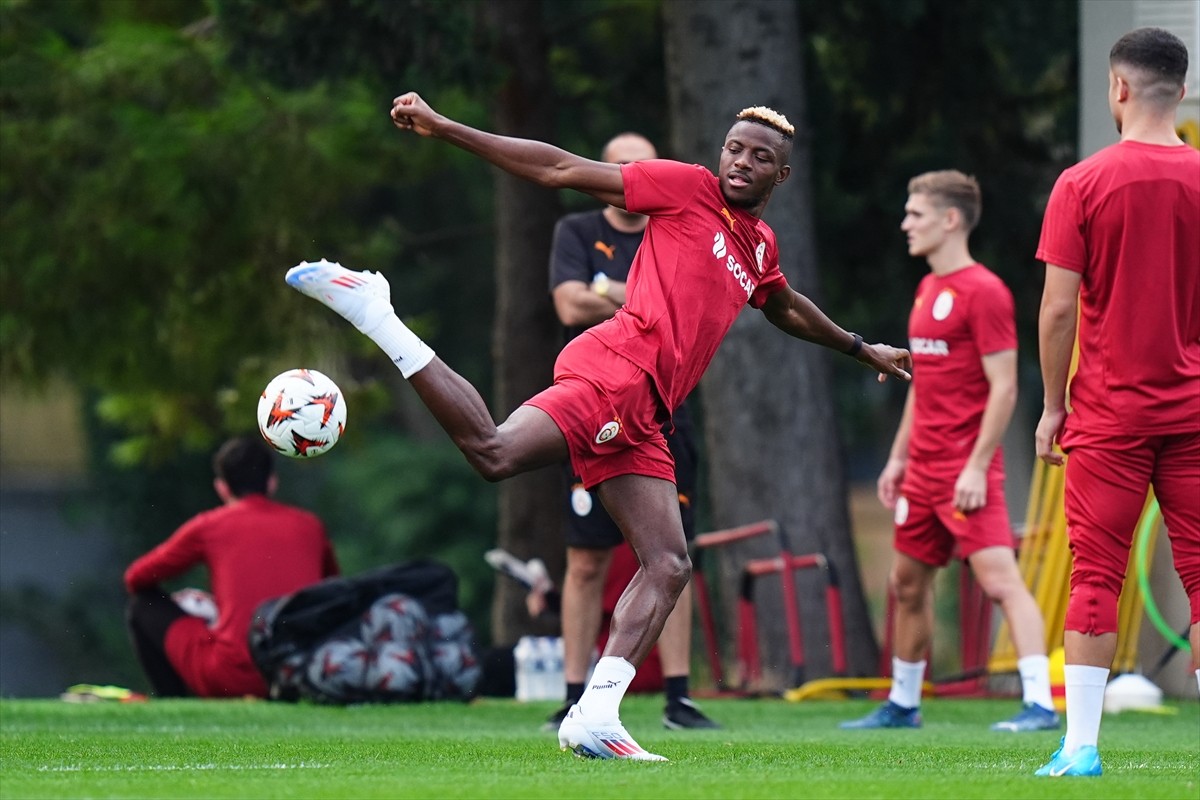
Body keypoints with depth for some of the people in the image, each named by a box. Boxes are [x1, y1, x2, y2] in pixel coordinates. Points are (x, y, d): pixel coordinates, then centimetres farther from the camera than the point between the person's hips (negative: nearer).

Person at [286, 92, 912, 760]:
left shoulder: (761, 247, 26)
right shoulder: (689, 188, 4)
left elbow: (787, 309, 51)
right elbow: (559, 170, 1)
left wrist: (861, 348, 60)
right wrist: (444, 130, -3)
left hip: (641, 418, 8)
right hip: (618, 367, -8)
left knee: (669, 567, -2)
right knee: (496, 454, -31)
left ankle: (594, 718, -5)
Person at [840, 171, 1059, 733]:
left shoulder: (983, 291, -12)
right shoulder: (927, 290, 15)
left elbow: (1003, 387, -16)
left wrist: (977, 467, -20)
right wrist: (898, 457, 20)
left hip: (966, 470, -9)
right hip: (923, 469, 9)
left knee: (999, 577, -16)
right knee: (907, 583, 15)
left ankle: (1039, 703, -20)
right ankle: (903, 704, 27)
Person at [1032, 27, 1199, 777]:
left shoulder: (1083, 185, -6)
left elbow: (1058, 307, -7)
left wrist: (1052, 405, 3)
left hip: (1109, 413, -2)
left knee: (1096, 576, 1)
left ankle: (1081, 744, -2)